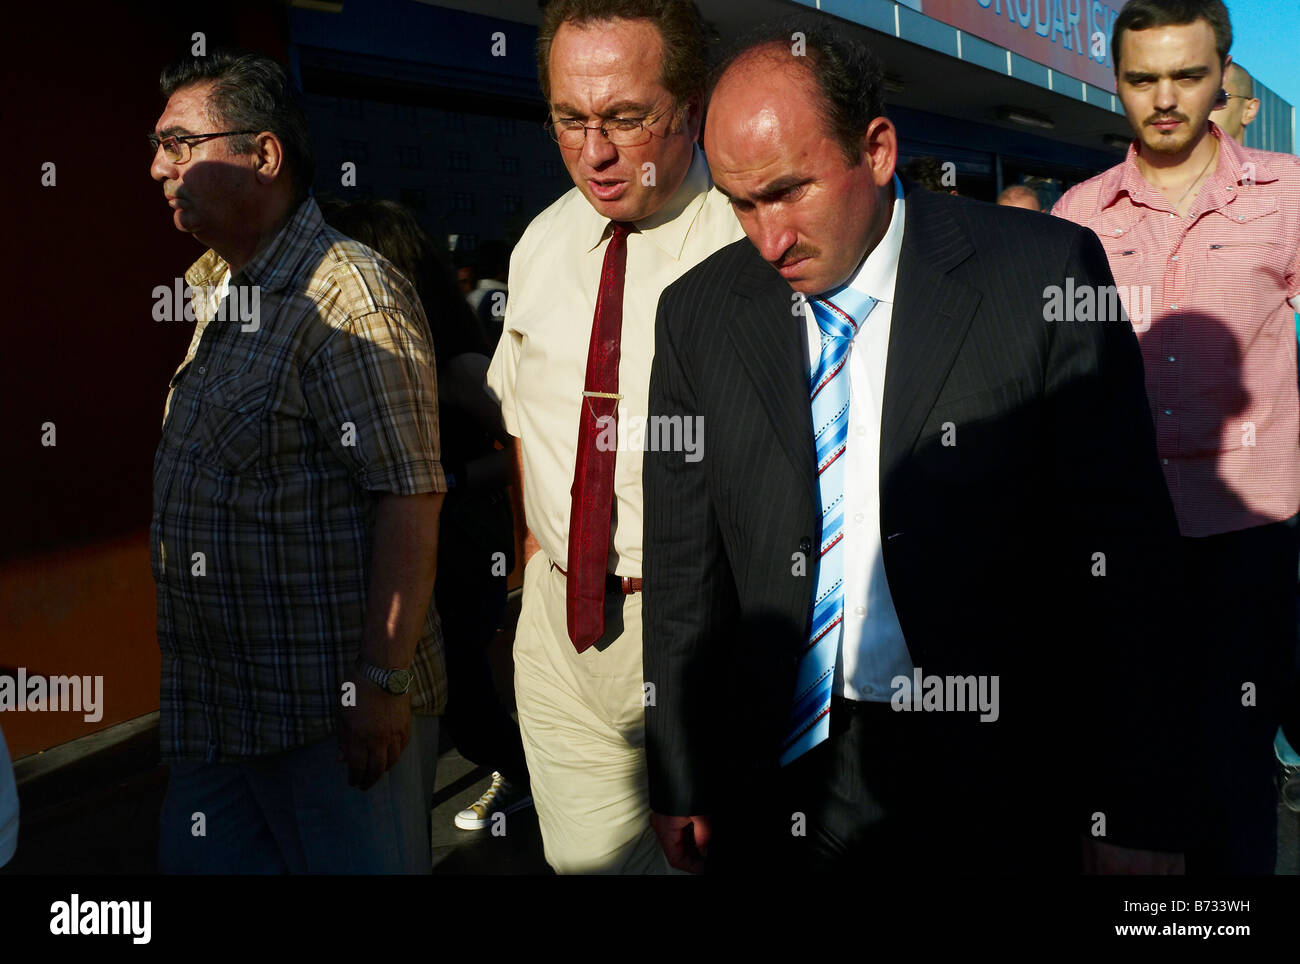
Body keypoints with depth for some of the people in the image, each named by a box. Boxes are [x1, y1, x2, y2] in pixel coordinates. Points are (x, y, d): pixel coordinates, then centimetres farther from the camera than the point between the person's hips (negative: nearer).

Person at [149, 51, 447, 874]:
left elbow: (411, 498, -20)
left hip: (333, 713, -8)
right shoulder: (201, 290, 13)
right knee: (196, 864, 16)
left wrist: (385, 683, -22)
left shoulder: (350, 296, -14)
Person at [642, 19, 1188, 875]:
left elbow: (1123, 557, -9)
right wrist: (681, 787, 6)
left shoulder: (1046, 276, -11)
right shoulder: (696, 314, -1)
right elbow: (684, 570, 4)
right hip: (784, 768, 3)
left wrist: (1136, 815, -9)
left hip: (999, 781, -2)